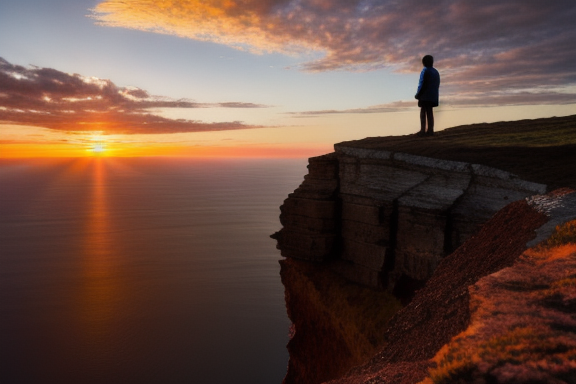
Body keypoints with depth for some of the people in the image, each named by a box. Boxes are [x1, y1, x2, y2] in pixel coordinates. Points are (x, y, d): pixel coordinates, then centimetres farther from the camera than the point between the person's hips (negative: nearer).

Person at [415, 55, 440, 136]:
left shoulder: (425, 71, -10)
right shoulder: (436, 72, 14)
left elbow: (422, 84, -16)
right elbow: (437, 84, 14)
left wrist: (418, 94, -9)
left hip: (425, 96, -7)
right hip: (433, 96, 7)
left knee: (423, 112, -3)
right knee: (430, 112, 11)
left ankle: (423, 130, -7)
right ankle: (430, 130, 9)